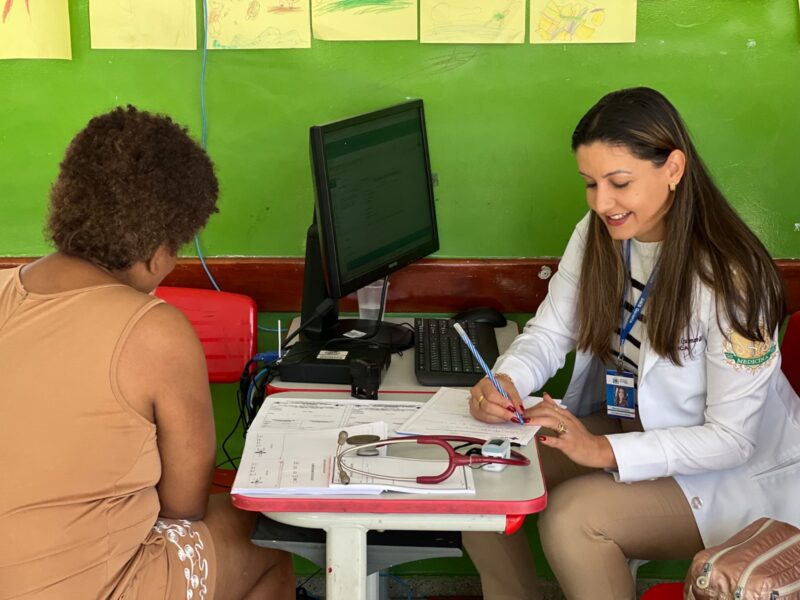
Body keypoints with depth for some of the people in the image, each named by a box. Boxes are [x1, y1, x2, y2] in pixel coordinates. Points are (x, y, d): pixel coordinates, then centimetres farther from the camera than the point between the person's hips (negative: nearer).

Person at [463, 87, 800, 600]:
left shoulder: (730, 278, -27)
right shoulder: (598, 236, -7)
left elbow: (731, 439, -23)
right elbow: (549, 333, 1)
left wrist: (604, 451, -32)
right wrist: (505, 381, -22)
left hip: (737, 469, -6)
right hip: (626, 426, 7)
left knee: (571, 515, -29)